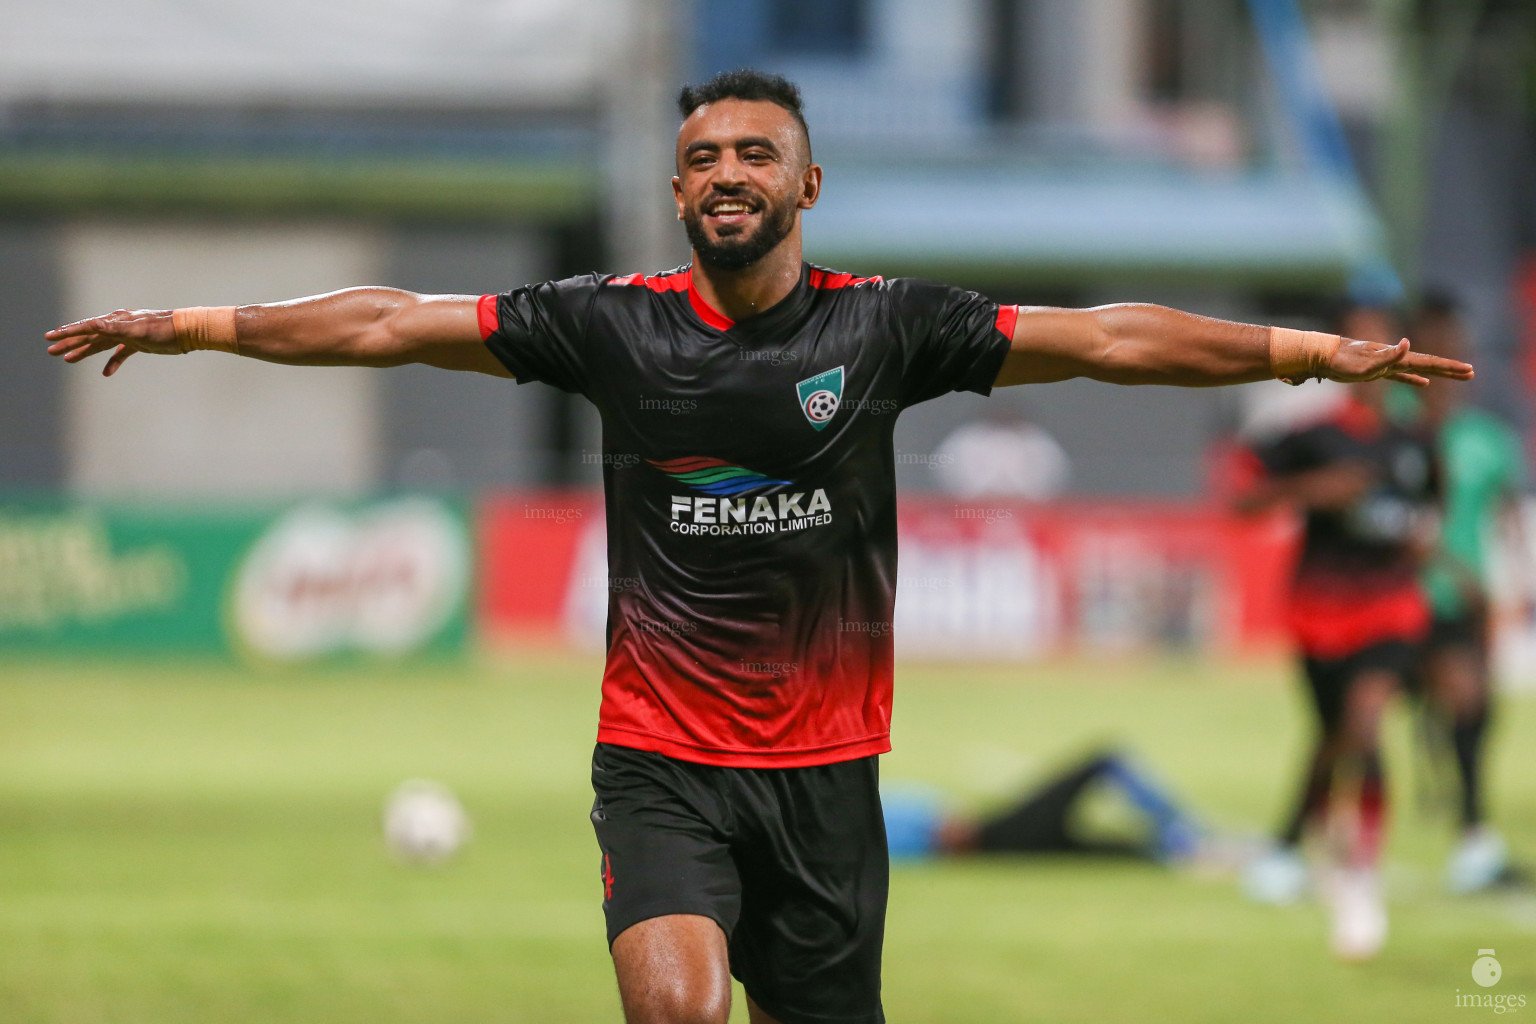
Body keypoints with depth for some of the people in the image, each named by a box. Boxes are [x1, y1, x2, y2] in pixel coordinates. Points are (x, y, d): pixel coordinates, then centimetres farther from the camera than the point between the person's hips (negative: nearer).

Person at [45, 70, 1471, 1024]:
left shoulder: (883, 326, 0)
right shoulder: (615, 326, 0)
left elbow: (1105, 338, 1)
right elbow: (394, 324, 4)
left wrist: (1319, 351, -2)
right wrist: (189, 326, 3)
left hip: (823, 766, 1)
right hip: (659, 757, -1)